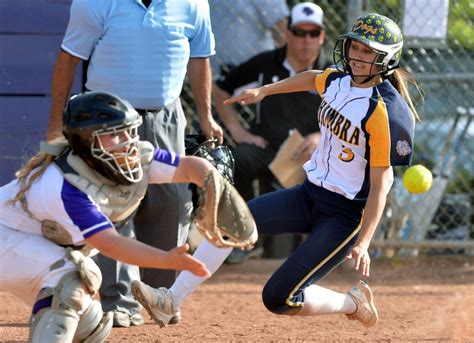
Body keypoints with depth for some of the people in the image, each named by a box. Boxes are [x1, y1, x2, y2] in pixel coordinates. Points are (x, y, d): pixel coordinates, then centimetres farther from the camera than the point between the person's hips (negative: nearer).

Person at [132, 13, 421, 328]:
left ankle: (353, 303, 12)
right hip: (310, 194, 8)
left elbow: (381, 183, -20)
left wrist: (363, 243, -25)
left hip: (346, 215, -8)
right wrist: (264, 91, 33)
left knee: (278, 298, -14)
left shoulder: (383, 110, -20)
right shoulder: (337, 81, 2)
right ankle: (171, 301, -4)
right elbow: (312, 78, 28)